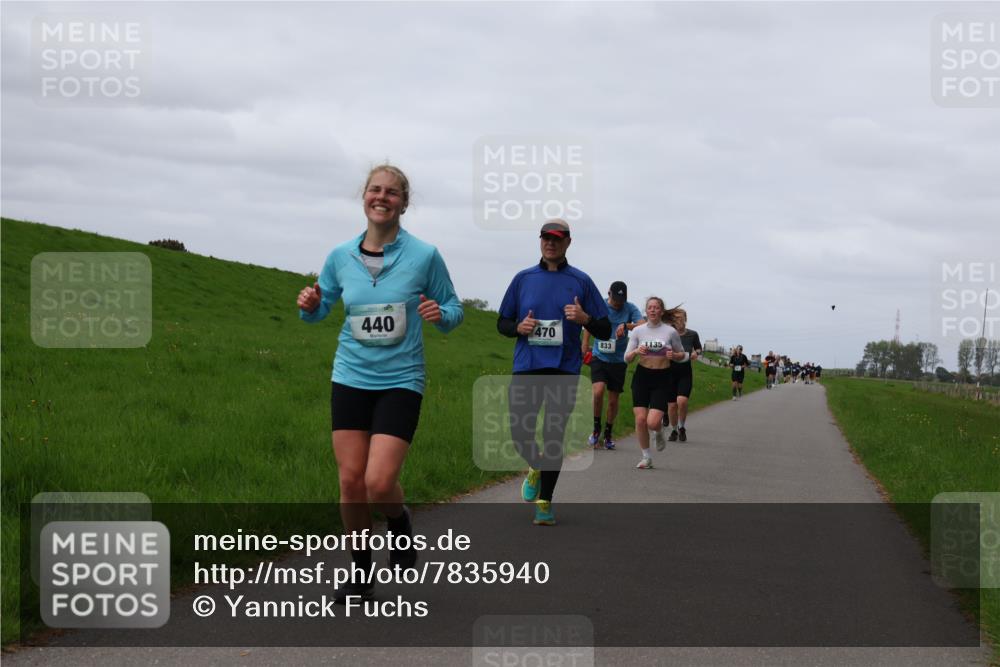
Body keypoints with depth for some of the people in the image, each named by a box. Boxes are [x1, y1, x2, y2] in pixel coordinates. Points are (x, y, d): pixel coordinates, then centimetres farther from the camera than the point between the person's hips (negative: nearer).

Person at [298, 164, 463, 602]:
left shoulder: (424, 256, -6)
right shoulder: (340, 257, 2)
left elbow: (453, 310, 3)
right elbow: (320, 309, 15)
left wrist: (440, 313, -20)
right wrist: (310, 305, -8)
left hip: (400, 382, -3)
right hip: (350, 379, 3)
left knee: (379, 483, -14)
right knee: (351, 481, 2)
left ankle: (400, 524, 21)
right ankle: (360, 573, 19)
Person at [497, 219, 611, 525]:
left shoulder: (581, 281, 6)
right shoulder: (523, 279, 10)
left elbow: (605, 330, 7)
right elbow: (502, 322, 16)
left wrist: (585, 318, -14)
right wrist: (518, 327, -6)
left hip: (564, 369, -1)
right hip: (526, 366, 1)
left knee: (554, 436, 0)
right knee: (519, 432, -4)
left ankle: (545, 502, 13)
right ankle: (535, 468, 30)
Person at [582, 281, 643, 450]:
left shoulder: (630, 308, -4)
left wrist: (626, 325, -33)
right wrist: (585, 347, 13)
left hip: (618, 360, 1)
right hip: (599, 357, -1)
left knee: (613, 400, 6)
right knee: (598, 391, -22)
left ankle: (608, 433, 26)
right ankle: (596, 428, -2)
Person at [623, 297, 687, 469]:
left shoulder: (671, 332, -2)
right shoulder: (638, 331, 1)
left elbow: (682, 355, 10)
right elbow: (627, 358, 4)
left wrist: (673, 355, -12)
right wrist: (636, 351, -17)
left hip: (662, 379, -2)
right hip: (642, 377, 2)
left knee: (653, 422, -14)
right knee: (640, 419, -6)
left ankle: (659, 433, 24)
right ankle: (646, 457, 12)